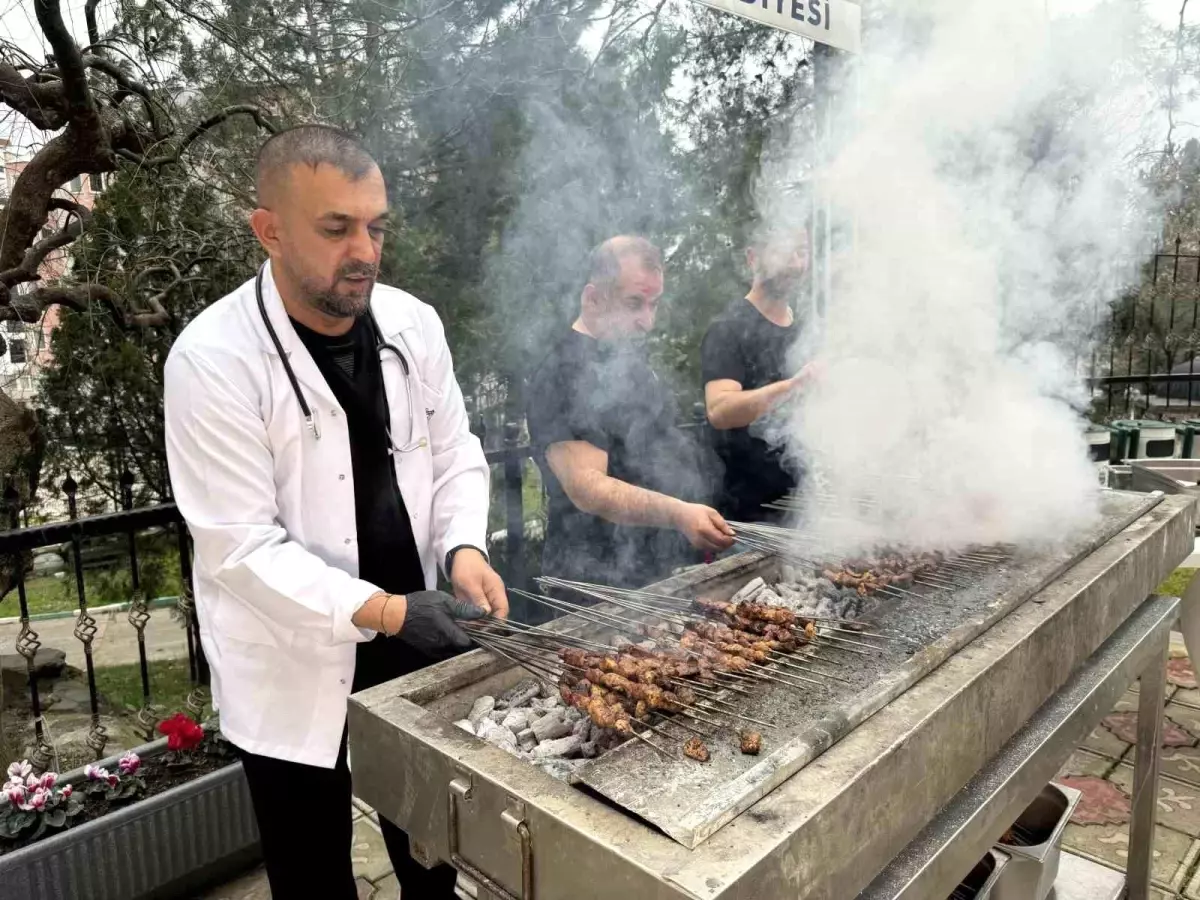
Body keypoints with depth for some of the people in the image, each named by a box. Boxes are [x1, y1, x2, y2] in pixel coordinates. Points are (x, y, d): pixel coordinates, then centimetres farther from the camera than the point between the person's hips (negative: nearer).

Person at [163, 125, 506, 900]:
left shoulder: (413, 324, -4)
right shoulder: (214, 359, -19)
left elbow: (454, 453, 4)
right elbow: (241, 545, -20)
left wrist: (464, 548, -14)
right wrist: (384, 611, -27)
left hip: (417, 637, 4)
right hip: (295, 669, -4)